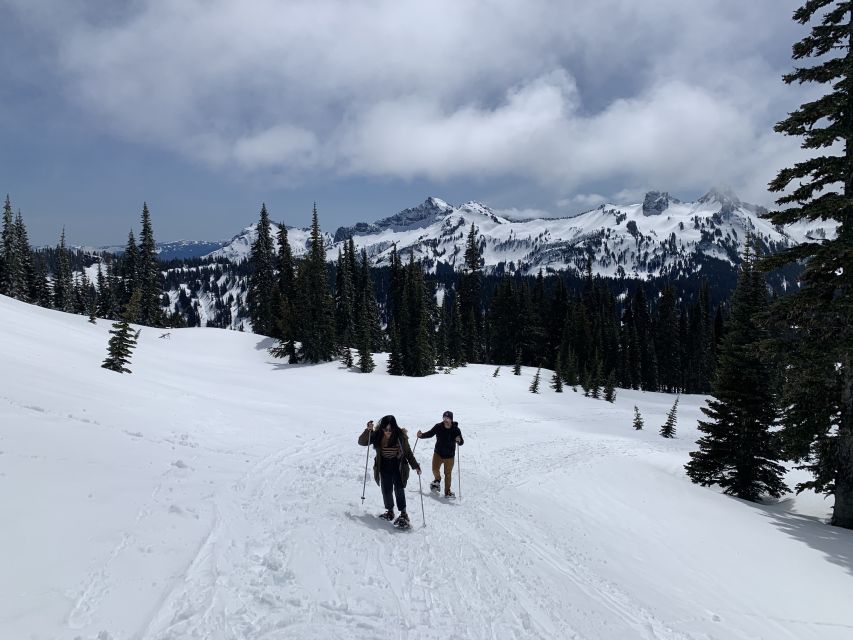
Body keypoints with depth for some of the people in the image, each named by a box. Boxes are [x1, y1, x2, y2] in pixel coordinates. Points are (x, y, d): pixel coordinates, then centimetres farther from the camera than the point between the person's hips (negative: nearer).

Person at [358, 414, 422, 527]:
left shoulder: (401, 436, -13)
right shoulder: (377, 435, -10)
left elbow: (408, 452, -2)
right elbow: (361, 442, -8)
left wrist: (415, 466, -3)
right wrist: (368, 430, -24)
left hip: (399, 469, -2)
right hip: (384, 469, 2)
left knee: (399, 490, -11)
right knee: (386, 491, 9)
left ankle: (403, 515, -3)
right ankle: (390, 511, 31)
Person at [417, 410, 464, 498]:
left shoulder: (456, 430, -14)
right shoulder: (438, 427, -11)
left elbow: (461, 443, -11)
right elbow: (430, 434, 3)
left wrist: (459, 440, -35)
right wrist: (421, 435, -13)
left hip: (449, 456, -1)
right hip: (438, 453, 1)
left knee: (448, 474, 7)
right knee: (435, 469, 1)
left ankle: (447, 491, 22)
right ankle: (437, 480, 36)